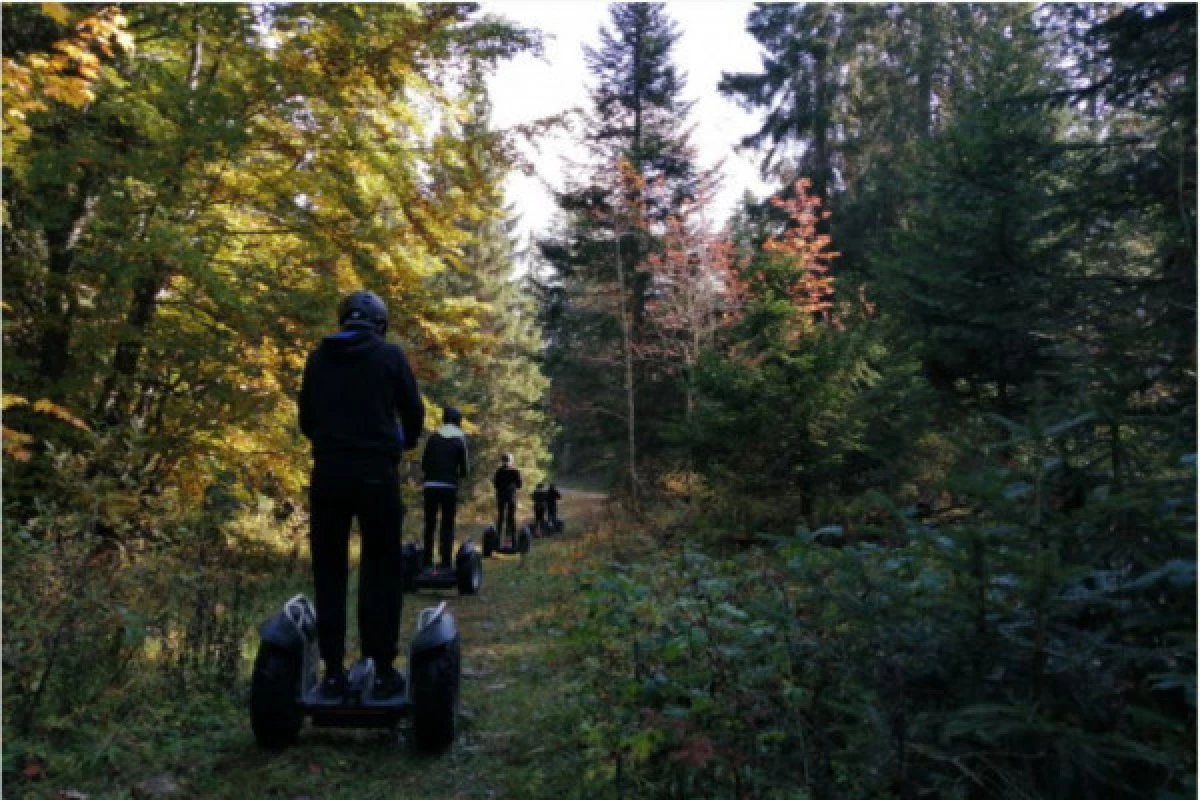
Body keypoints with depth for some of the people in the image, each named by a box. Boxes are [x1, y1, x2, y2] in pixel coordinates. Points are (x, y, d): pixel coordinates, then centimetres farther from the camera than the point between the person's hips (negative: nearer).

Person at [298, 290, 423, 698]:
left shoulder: (319, 356, 8)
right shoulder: (389, 355, -1)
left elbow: (306, 419, 13)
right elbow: (414, 413, 2)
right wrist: (404, 442, 23)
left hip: (328, 472, 3)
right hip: (376, 473, -2)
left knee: (329, 573, 9)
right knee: (381, 573, 5)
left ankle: (333, 671, 11)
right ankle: (383, 669, 6)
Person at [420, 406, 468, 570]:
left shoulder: (434, 437, 7)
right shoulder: (460, 439, 1)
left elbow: (424, 463, 3)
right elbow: (464, 469, -3)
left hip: (431, 485, 2)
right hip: (450, 486, -2)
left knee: (429, 524, 8)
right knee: (447, 525, 3)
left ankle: (427, 560, 8)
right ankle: (445, 561, -1)